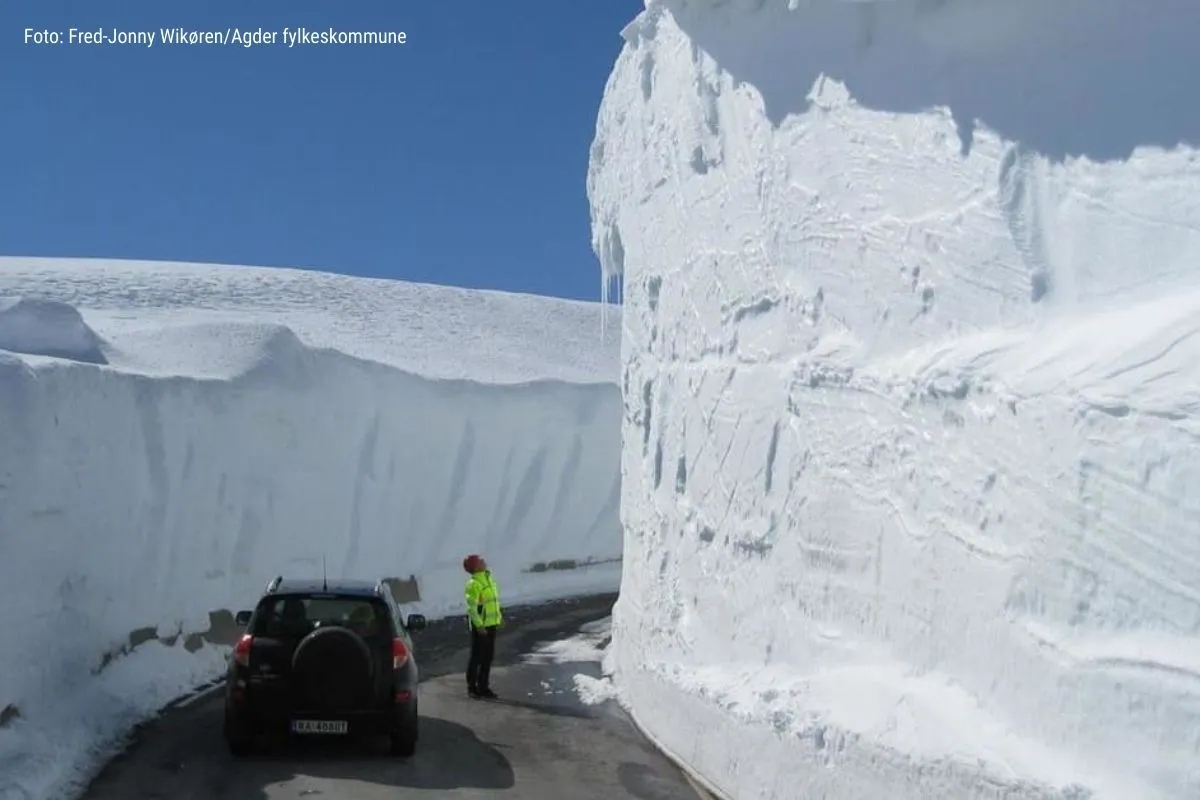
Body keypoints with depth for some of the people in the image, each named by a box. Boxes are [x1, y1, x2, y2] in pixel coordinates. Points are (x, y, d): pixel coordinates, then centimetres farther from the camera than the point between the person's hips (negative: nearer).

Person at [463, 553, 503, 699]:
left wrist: (499, 615, 19)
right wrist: (479, 626, -25)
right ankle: (472, 687, 13)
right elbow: (472, 607, -22)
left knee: (488, 657, 13)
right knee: (477, 657, 2)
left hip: (491, 624, 8)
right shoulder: (473, 583, -17)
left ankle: (483, 686, 22)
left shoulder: (488, 578, 10)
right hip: (480, 626, -8)